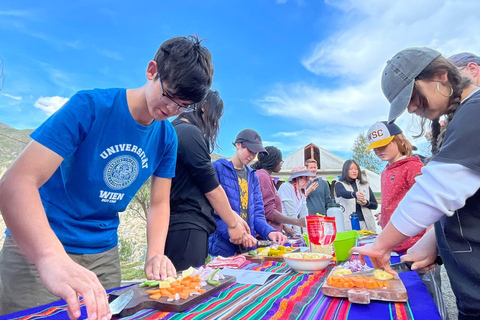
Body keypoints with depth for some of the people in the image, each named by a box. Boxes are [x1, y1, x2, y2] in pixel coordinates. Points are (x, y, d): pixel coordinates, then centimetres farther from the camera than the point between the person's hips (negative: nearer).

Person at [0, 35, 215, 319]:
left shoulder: (167, 138, -5)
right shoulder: (90, 107, -20)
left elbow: (159, 203, 0)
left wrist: (155, 254, -17)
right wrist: (53, 259, -43)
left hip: (105, 253, 5)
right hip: (37, 247, -4)